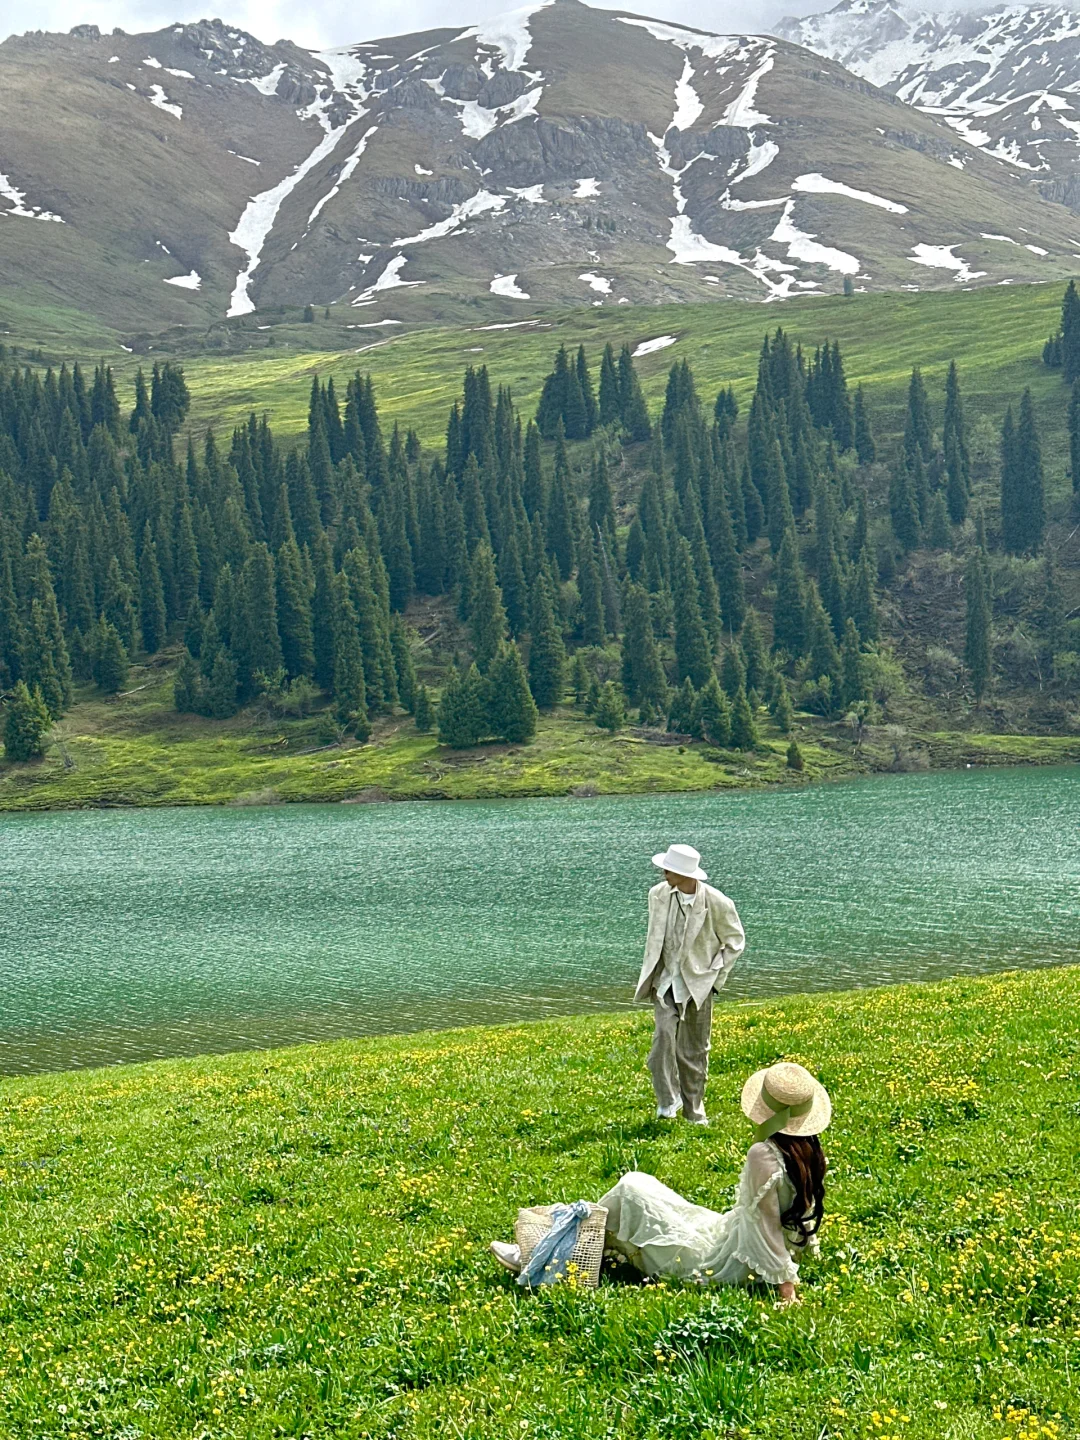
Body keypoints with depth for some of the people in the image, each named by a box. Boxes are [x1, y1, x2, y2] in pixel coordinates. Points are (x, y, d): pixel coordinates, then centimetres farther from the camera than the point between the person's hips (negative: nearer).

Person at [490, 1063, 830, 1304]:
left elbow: (766, 1226, -26)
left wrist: (785, 1286, -21)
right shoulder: (810, 1151, -2)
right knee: (642, 1184, 15)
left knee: (630, 1189, -4)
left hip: (719, 1267, -9)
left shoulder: (763, 1155, -28)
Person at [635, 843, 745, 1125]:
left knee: (694, 1050, 7)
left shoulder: (718, 904, -15)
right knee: (664, 1033, -20)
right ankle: (668, 1100, -6)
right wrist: (650, 971, 11)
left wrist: (715, 976, -4)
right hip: (664, 980, 2)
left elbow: (735, 942, 1)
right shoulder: (658, 895, -3)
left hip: (698, 983, -2)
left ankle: (694, 1110, 23)